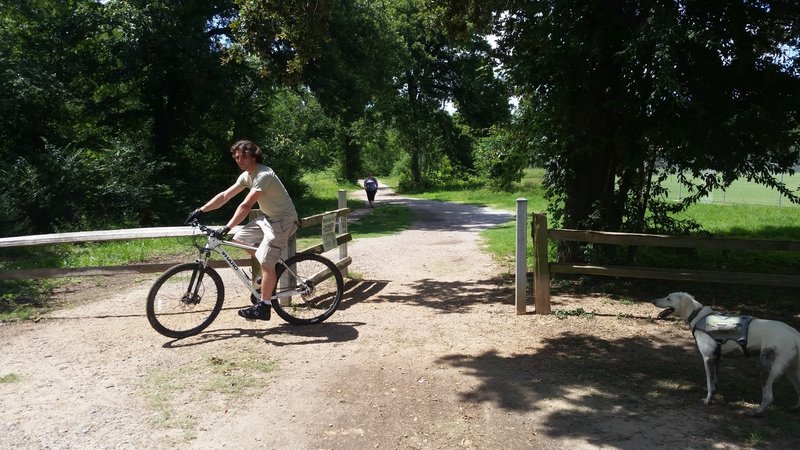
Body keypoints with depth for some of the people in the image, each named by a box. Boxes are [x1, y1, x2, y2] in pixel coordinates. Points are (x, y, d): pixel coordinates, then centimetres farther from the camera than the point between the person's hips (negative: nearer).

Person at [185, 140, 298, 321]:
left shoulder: (263, 175, -25)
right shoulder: (246, 175, 4)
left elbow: (246, 206, -33)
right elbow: (225, 196, 6)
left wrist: (226, 228, -37)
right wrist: (200, 210, 1)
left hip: (283, 219, -10)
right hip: (267, 216, 10)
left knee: (265, 262, -13)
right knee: (240, 238, 5)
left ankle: (263, 307, -3)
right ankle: (272, 271, 19)